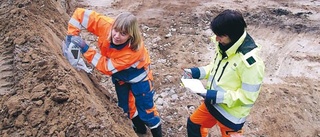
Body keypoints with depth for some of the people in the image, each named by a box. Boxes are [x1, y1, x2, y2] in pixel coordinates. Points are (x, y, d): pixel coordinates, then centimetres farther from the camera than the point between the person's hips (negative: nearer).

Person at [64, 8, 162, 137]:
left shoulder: (134, 51, -42)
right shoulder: (106, 25, -33)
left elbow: (107, 67, -36)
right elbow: (81, 14, -25)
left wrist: (85, 49, -41)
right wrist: (72, 34, -34)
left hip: (138, 76, -5)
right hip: (119, 75, 6)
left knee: (145, 109, 4)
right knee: (126, 106, 20)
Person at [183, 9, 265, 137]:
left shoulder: (250, 62, -32)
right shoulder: (224, 45, -9)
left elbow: (248, 97, -26)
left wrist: (216, 96, -29)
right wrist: (196, 72, -6)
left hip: (230, 114, -7)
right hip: (212, 104, 8)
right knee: (193, 124, 25)